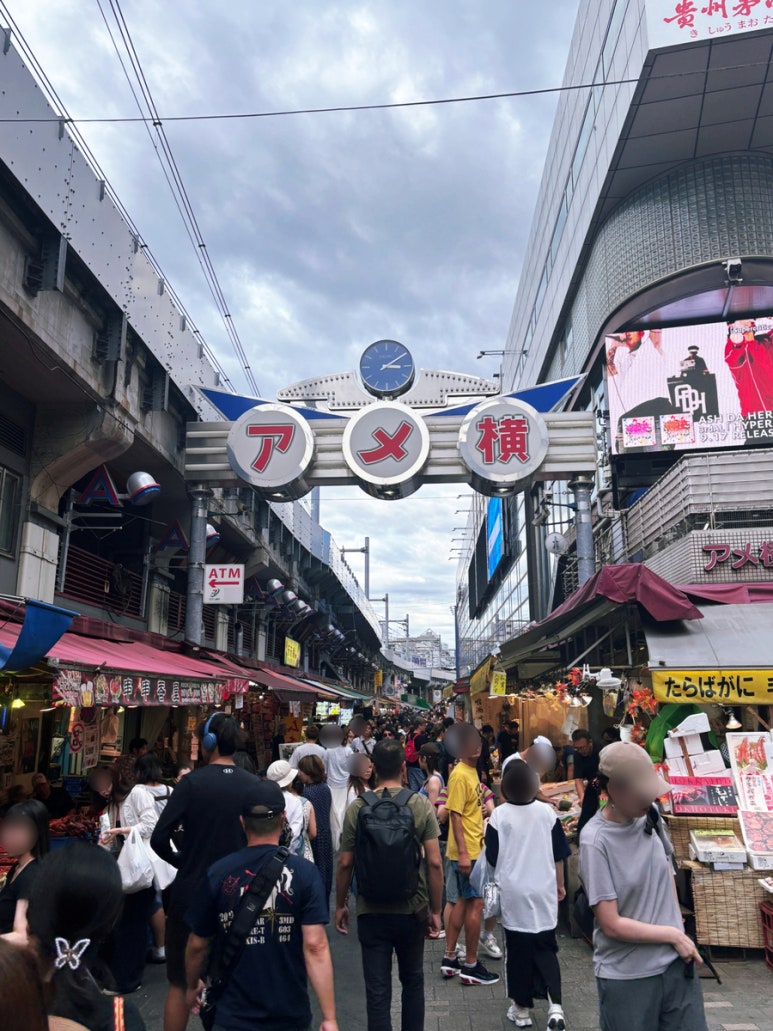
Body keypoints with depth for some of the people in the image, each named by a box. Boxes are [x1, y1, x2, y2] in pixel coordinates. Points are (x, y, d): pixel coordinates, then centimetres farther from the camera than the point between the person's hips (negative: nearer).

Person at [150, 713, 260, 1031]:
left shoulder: (192, 782, -15)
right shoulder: (254, 786, -8)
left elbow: (159, 840, -16)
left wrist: (182, 861, 2)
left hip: (191, 895, -2)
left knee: (180, 985, 16)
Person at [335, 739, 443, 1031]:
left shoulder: (357, 808, -9)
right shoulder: (421, 805, -10)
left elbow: (345, 863, -4)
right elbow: (434, 863, -10)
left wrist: (340, 905, 10)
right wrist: (435, 910, 1)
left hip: (371, 911, 0)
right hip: (412, 910, 1)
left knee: (377, 990, 10)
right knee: (412, 981, 23)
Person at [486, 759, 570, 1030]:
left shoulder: (499, 815, -11)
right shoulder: (547, 812, -6)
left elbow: (492, 858, -3)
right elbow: (559, 855, 4)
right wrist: (560, 885, 18)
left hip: (513, 894, -1)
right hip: (544, 893, 2)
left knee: (517, 952, 11)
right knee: (546, 950, 13)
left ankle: (521, 1009, 21)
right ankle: (555, 1006, 0)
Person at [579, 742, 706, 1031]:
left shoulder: (650, 816, -5)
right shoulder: (595, 841, -21)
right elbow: (612, 925, -18)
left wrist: (679, 930, 1)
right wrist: (674, 935, -11)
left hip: (676, 962, 5)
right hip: (626, 977, -5)